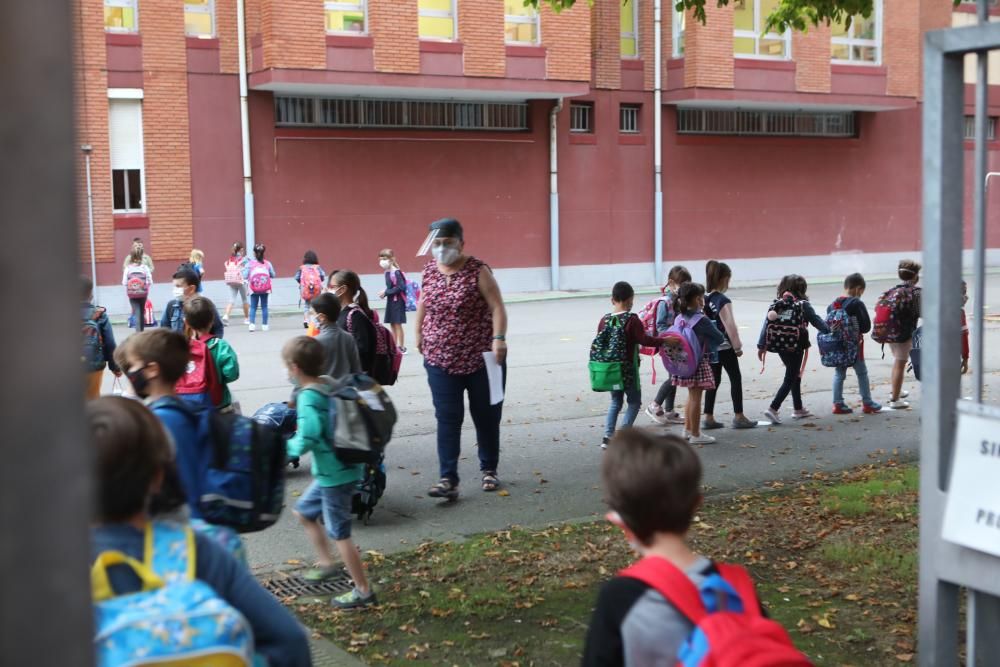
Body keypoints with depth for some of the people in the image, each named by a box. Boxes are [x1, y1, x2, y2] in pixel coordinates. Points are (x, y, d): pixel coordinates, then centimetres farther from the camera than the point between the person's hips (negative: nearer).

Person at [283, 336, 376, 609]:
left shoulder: (308, 397, -21)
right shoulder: (331, 387, 4)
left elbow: (307, 439, -32)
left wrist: (286, 447, -13)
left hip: (334, 475, -9)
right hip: (341, 469, 9)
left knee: (339, 533, 2)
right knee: (304, 510, 25)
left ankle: (363, 591, 12)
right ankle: (326, 563, 34)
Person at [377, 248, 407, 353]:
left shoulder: (396, 272, -17)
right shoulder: (387, 272, 7)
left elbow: (400, 287, -22)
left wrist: (386, 292, -17)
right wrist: (384, 293, -7)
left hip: (397, 301, -8)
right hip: (391, 301, 8)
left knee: (397, 324, -2)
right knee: (392, 324, 12)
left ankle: (401, 347, 6)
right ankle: (396, 346, 20)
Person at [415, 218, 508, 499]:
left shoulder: (477, 270, -11)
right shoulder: (429, 270, 3)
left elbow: (497, 306, -15)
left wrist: (499, 338, -26)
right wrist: (418, 332, 16)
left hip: (481, 357, -3)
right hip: (441, 360, 3)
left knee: (486, 416, 11)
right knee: (447, 419, -3)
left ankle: (489, 470, 29)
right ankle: (448, 479, -4)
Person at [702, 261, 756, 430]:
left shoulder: (706, 299, 3)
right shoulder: (723, 301, -17)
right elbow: (730, 326, -17)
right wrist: (738, 347, -7)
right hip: (724, 347, -7)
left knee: (714, 380, 12)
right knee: (736, 379, 5)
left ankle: (708, 418, 12)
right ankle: (738, 417, 9)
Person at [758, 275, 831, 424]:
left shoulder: (777, 304, 2)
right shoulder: (802, 305, -10)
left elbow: (767, 323, -1)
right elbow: (816, 320, -4)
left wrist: (761, 345, 2)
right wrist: (830, 331, 10)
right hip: (796, 347, -5)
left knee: (795, 376, 20)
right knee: (790, 379, 0)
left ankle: (798, 409, 28)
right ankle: (773, 408, -13)